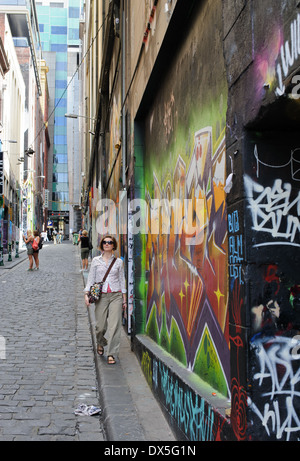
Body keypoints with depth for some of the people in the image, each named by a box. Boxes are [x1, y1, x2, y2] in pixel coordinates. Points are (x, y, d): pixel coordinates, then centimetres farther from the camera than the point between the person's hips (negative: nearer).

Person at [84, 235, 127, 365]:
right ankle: (100, 343, 34)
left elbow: (122, 280, 12)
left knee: (114, 325, -9)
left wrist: (124, 299, 10)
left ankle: (111, 354, -2)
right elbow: (91, 278, 8)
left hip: (116, 295, 0)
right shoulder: (96, 260, 7)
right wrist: (86, 294, -4)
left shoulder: (118, 261, 8)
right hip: (101, 296, 0)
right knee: (100, 326, 1)